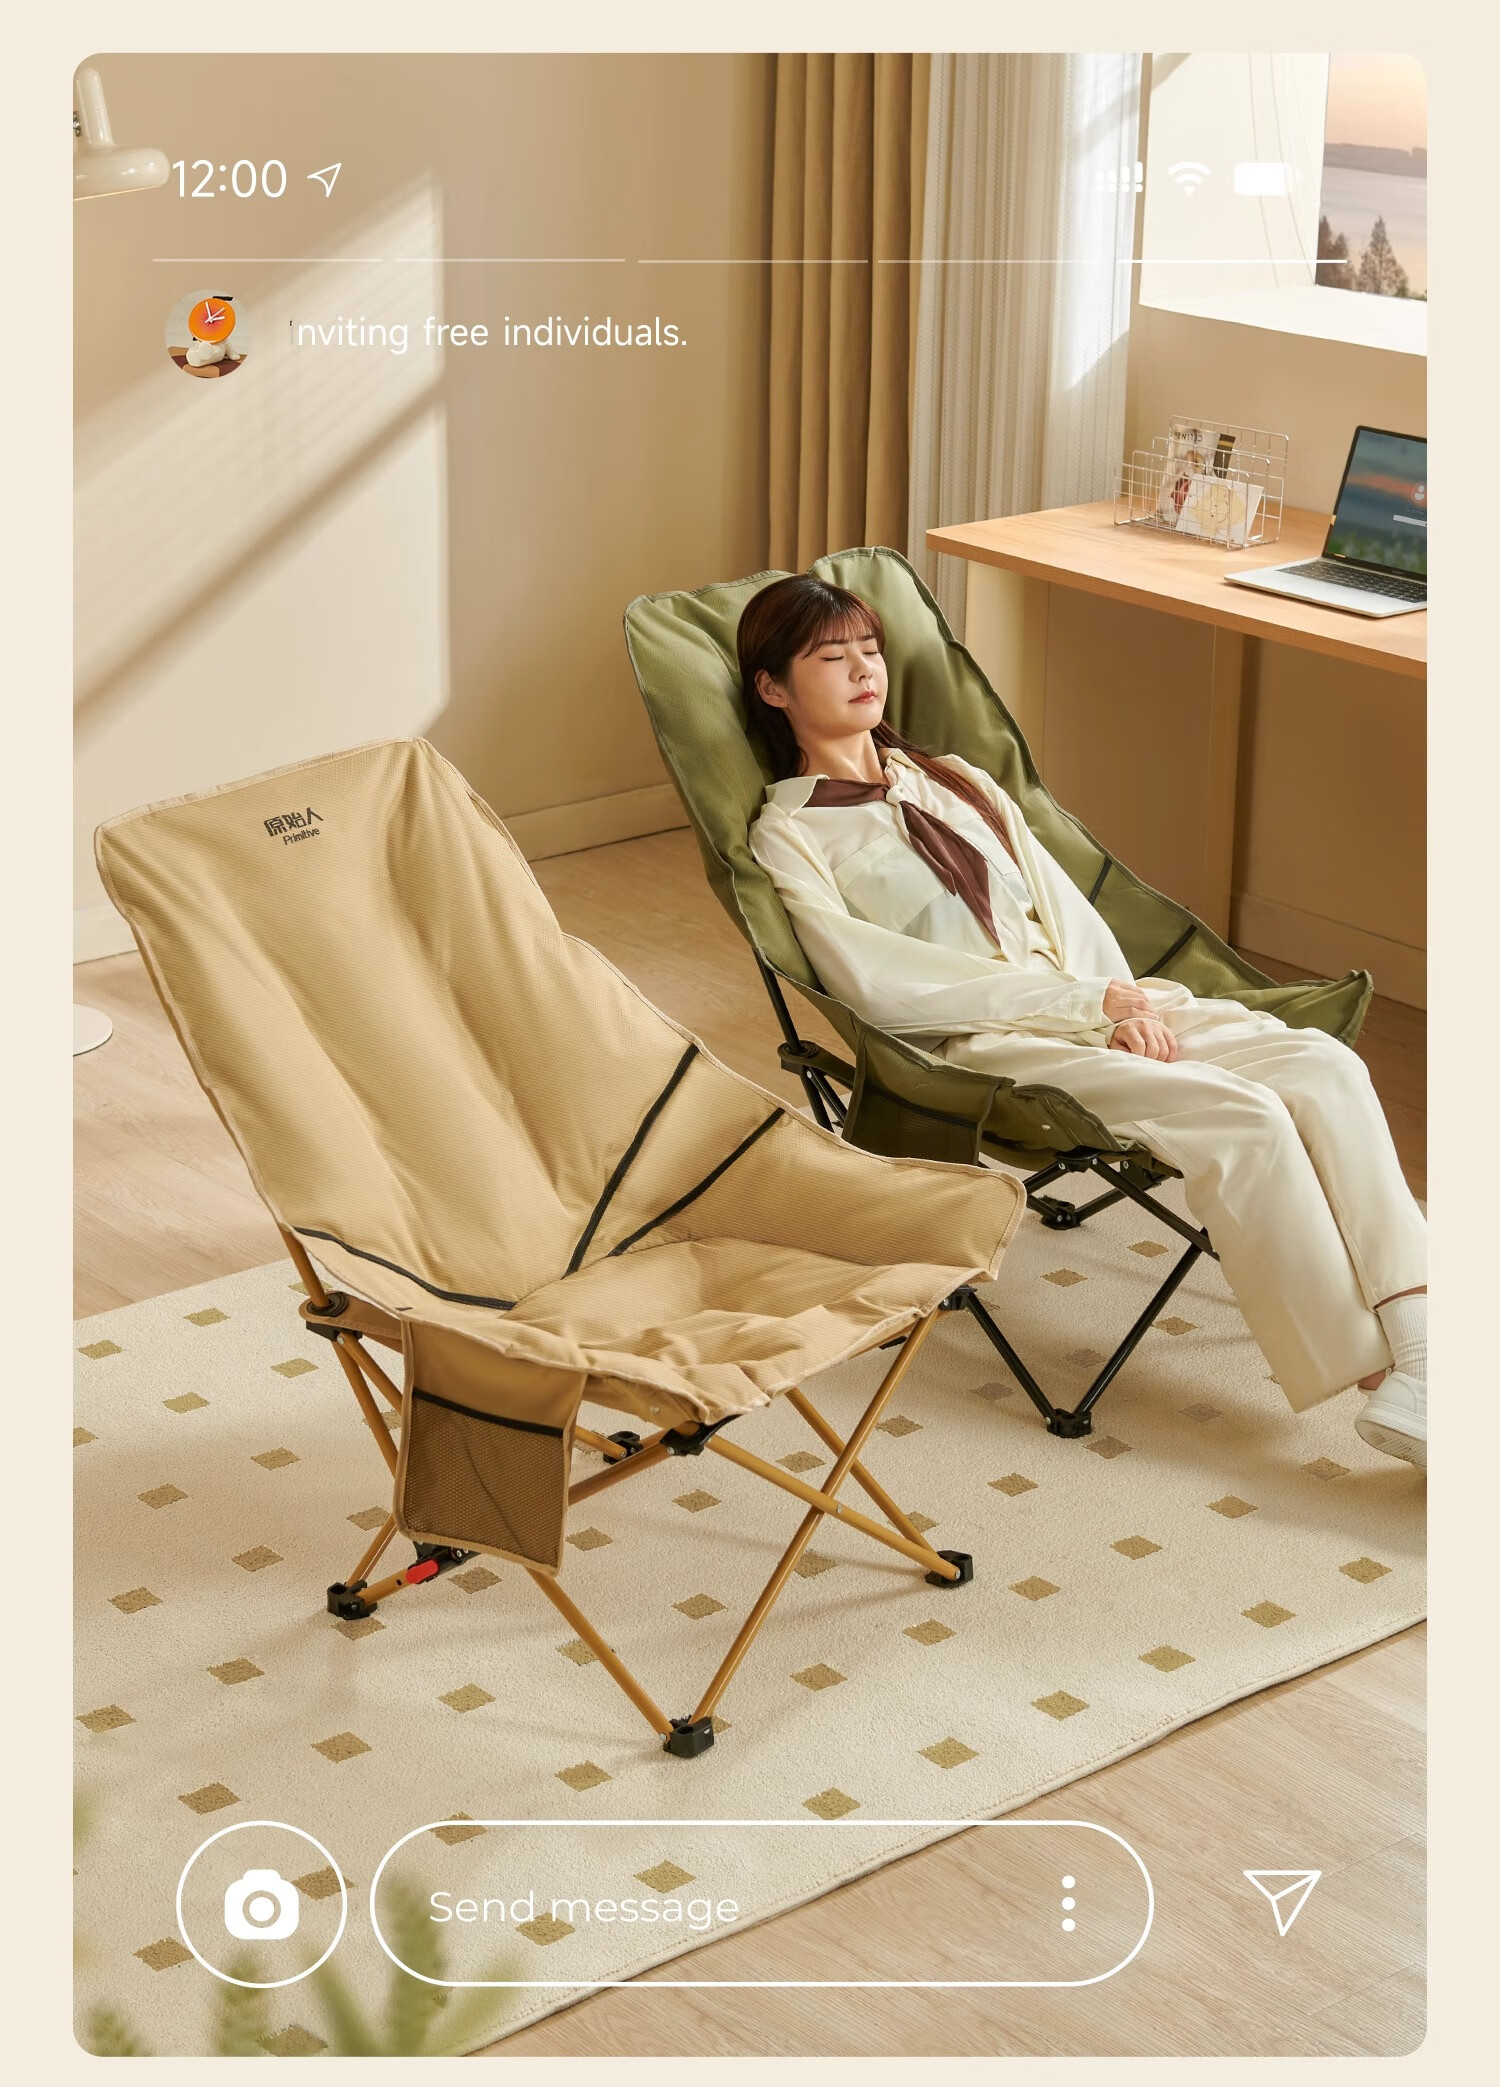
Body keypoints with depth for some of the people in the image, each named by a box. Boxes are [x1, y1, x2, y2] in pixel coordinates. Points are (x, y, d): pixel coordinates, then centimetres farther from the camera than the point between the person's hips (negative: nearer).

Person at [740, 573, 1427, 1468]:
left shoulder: (957, 782, 25)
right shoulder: (786, 833, 4)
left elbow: (1062, 905, 18)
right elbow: (872, 979, -10)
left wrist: (1125, 1003, -5)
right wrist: (1084, 1002, -13)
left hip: (1093, 1003, 6)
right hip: (985, 1044, -6)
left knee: (1323, 1065, -20)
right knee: (1243, 1118, -28)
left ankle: (1417, 1344, -28)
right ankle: (1372, 1374, -22)